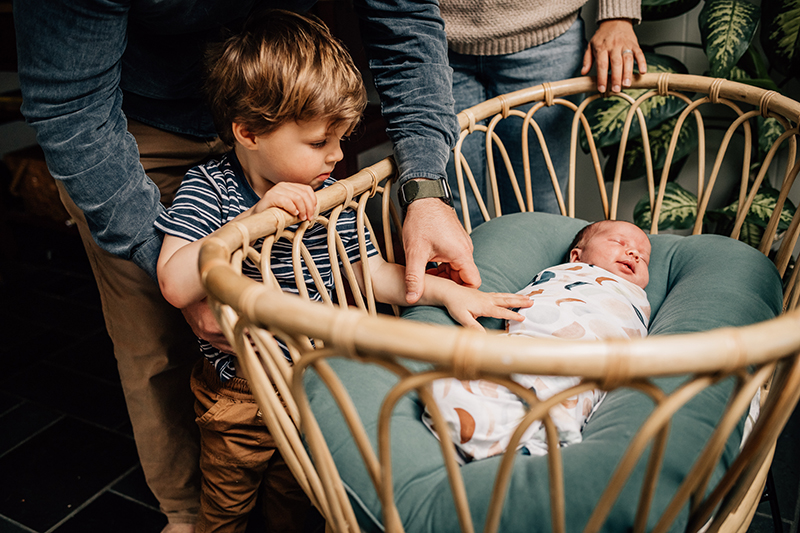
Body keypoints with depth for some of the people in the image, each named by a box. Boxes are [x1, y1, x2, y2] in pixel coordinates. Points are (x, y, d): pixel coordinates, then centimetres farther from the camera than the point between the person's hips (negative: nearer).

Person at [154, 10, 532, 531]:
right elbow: (176, 286, -32)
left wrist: (449, 291, -9)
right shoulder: (207, 188, -19)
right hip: (238, 392, -3)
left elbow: (371, 272, 2)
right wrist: (256, 217, -37)